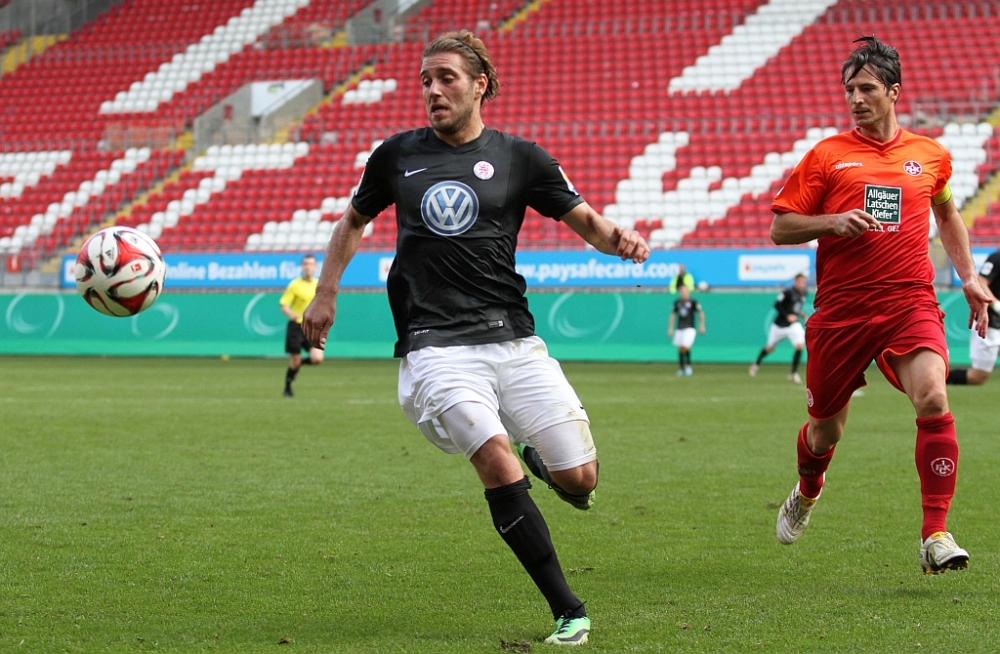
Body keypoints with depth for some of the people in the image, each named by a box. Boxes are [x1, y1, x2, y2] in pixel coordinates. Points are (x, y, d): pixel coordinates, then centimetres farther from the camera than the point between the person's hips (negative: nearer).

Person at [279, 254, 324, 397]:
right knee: (295, 361, -1)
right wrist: (291, 314, -29)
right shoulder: (294, 285, -7)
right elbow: (283, 305, -9)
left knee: (317, 359, -15)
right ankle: (288, 389, 21)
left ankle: (300, 363, 18)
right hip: (296, 326, -3)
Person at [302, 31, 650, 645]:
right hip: (434, 346, -1)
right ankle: (568, 611, -15)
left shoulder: (519, 157, 6)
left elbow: (586, 220, 9)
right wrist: (326, 291, 22)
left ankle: (538, 456, 35)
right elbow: (355, 219, 28)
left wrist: (619, 239, -13)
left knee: (579, 479, -5)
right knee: (496, 461, -24)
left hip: (513, 339, 1)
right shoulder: (397, 155, 11)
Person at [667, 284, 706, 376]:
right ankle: (681, 368, 19)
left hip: (689, 328, -4)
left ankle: (688, 365, 0)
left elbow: (701, 313, 2)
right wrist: (670, 328, 13)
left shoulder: (693, 302, -5)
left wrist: (702, 325, -2)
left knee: (685, 347, -18)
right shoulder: (677, 302, 6)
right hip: (679, 329, 4)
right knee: (680, 348, 6)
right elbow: (673, 315, 16)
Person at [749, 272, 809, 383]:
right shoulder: (788, 292, -19)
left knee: (800, 345, -19)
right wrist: (787, 316, -28)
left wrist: (802, 314, 4)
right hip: (780, 325, -4)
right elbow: (777, 305, -20)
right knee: (770, 348, 13)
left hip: (794, 324, 4)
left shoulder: (804, 294, 3)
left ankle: (794, 373, -9)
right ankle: (756, 364, 43)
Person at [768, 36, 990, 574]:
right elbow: (780, 228, 4)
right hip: (841, 308, 0)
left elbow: (947, 214, 30)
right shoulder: (826, 156, 3)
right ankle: (808, 491, 48)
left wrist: (968, 277, 19)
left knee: (933, 398, -25)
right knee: (826, 427, 11)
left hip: (911, 302, 0)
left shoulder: (931, 156, 10)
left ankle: (936, 535, -21)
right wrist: (832, 222, -14)